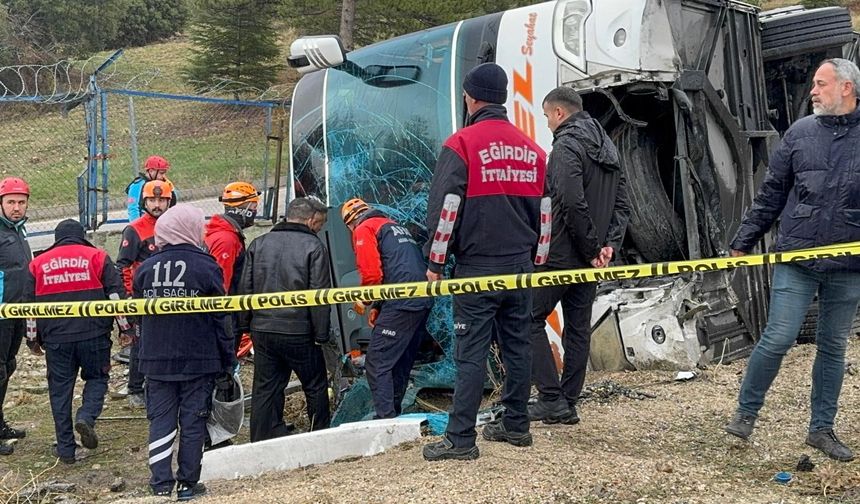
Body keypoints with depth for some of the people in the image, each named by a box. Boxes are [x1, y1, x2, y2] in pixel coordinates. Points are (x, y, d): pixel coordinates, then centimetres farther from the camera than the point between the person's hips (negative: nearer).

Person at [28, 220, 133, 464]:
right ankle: (87, 417, -11)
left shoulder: (38, 263, 12)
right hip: (93, 334, -2)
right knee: (97, 378, 16)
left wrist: (33, 339, 23)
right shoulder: (97, 256, 4)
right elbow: (116, 294, 0)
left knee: (60, 389, 10)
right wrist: (126, 326, 6)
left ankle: (65, 448, 11)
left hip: (55, 338, 2)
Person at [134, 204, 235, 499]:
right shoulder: (206, 267, -8)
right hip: (198, 360, -3)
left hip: (156, 360, 3)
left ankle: (161, 482, 6)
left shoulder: (145, 269, 3)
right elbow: (220, 318, -5)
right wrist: (227, 362, 2)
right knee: (192, 421, 5)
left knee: (160, 419, 9)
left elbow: (139, 315, 11)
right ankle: (187, 483, 10)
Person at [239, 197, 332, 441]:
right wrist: (321, 333, -6)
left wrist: (245, 325, 15)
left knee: (265, 388, 11)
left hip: (262, 330, 4)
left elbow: (245, 289, 9)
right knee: (315, 386, 12)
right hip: (298, 332, -4)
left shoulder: (258, 243, 8)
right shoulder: (313, 246, -7)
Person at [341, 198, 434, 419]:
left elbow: (372, 274, -11)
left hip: (401, 305, -9)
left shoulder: (364, 229, 2)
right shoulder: (394, 226, 28)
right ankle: (394, 413, 26)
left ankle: (386, 419, -12)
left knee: (376, 364, -6)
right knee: (401, 363, 18)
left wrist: (364, 300, 7)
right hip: (423, 301, 9)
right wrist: (378, 306, 24)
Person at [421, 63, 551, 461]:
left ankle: (461, 438, -2)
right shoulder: (532, 149, 11)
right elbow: (544, 212, 15)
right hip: (521, 265, 6)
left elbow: (445, 207, -12)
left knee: (471, 353, -4)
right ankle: (515, 425, 22)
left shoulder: (462, 144, -9)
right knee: (517, 345, 13)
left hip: (477, 267, -6)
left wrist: (435, 261, -4)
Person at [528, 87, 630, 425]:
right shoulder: (606, 146, 17)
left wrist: (591, 248, -15)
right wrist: (610, 245, 1)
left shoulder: (566, 144, -12)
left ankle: (552, 398, -4)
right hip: (589, 259, 9)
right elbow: (622, 204, 13)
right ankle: (568, 403, 18)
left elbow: (573, 203, -24)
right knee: (578, 326, 12)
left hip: (562, 254, -9)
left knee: (531, 318, 0)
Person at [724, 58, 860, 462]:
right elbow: (770, 194, 8)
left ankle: (822, 428, 23)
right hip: (796, 259, 0)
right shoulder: (800, 133, 5)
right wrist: (743, 242, 6)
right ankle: (746, 412, 14)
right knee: (778, 339, -4)